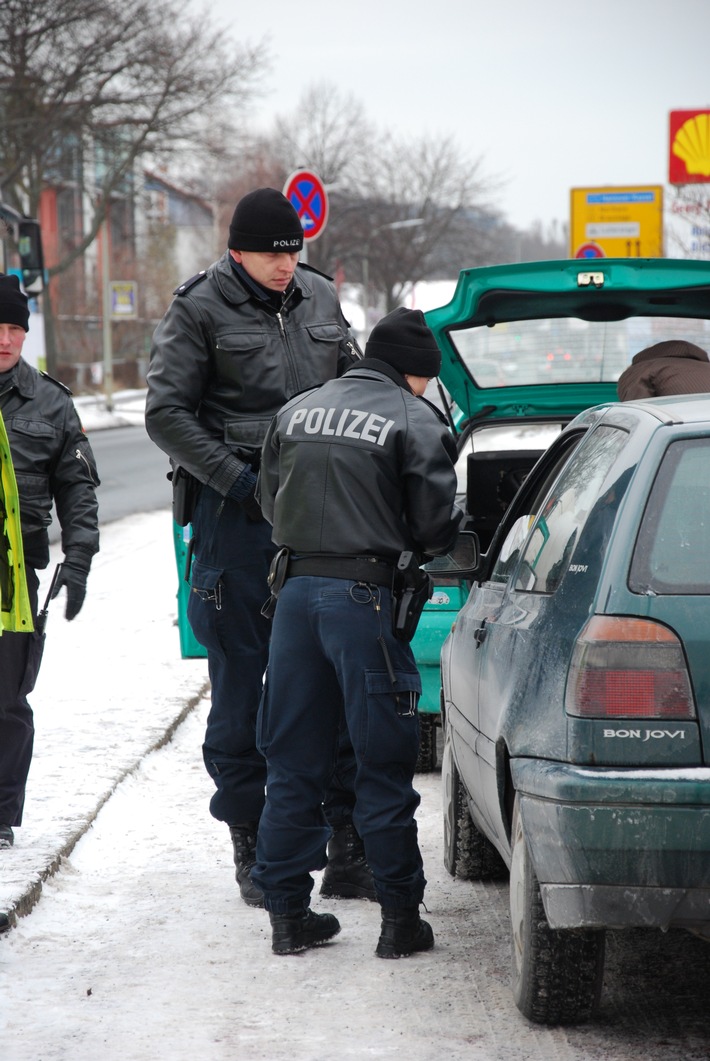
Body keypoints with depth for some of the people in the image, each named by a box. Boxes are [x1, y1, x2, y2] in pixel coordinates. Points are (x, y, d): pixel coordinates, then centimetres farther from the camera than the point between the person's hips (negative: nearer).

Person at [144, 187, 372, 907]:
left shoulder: (320, 298, 12)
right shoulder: (200, 310, -3)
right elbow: (166, 413, -6)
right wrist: (237, 479, -14)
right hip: (239, 521, -4)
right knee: (241, 685, 2)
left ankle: (348, 847, 9)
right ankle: (252, 848, 10)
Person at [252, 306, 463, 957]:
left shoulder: (296, 412, 12)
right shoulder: (414, 421, -5)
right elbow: (435, 526, -6)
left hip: (296, 587, 5)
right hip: (364, 595, -5)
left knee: (292, 761, 11)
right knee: (384, 763, 3)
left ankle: (289, 914, 14)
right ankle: (400, 919, 6)